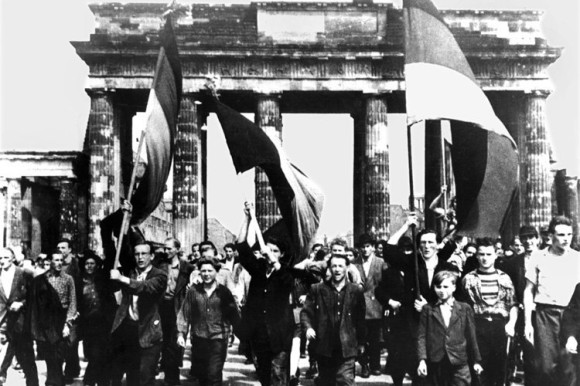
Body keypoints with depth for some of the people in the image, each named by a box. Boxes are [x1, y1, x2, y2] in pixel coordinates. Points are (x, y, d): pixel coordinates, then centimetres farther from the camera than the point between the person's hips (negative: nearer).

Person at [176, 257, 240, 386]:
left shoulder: (224, 292, 1)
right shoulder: (193, 291, 4)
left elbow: (234, 315, 5)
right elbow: (184, 313, 6)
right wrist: (181, 334, 1)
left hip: (218, 339, -2)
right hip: (198, 339, 2)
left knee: (214, 375, -9)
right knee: (200, 375, 11)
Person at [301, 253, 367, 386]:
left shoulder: (356, 291, 3)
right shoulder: (317, 289, 2)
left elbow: (361, 319, 9)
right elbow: (306, 312, 4)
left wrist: (361, 342, 12)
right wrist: (308, 327, -15)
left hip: (347, 347, -1)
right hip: (324, 346, 1)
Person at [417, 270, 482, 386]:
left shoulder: (465, 308, 7)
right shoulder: (428, 309, 6)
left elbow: (471, 336, 10)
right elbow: (421, 336, 2)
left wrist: (476, 361, 11)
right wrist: (422, 360, -8)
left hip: (458, 363, 0)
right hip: (435, 363, 0)